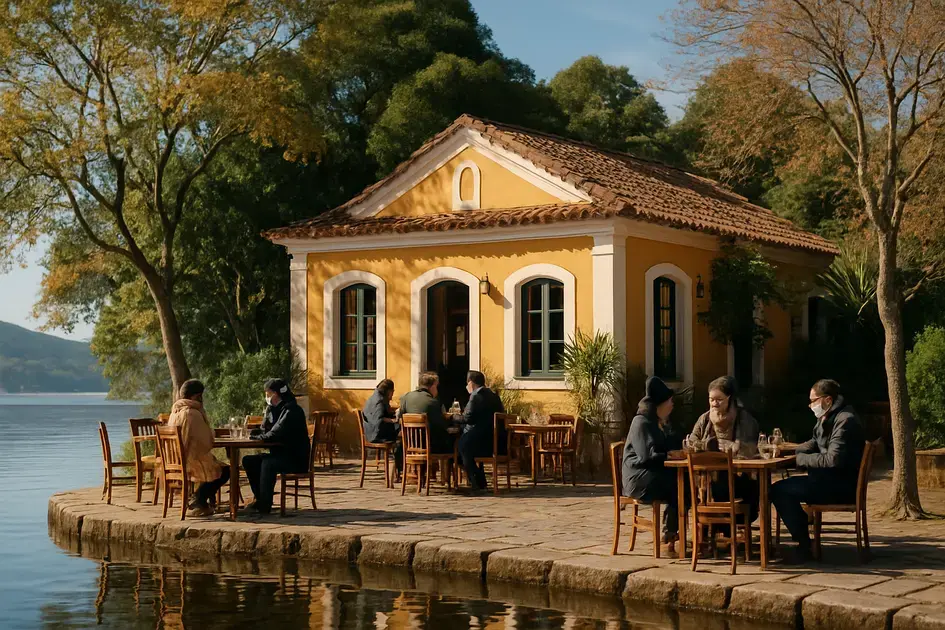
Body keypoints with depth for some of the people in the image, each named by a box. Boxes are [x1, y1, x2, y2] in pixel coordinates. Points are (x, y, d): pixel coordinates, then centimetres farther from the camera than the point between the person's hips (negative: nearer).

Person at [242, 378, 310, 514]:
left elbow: (274, 435, -26)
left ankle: (265, 505, -28)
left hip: (296, 458, -10)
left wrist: (257, 436, -10)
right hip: (280, 454, 10)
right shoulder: (274, 409, 13)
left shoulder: (292, 410, -17)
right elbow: (265, 431, 10)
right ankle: (260, 499, 4)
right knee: (248, 461, 1)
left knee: (267, 463, -33)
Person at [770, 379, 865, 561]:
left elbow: (833, 459, -24)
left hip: (842, 486, -10)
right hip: (829, 480, 10)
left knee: (779, 490, -17)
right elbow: (813, 445, 24)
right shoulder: (827, 418, 13)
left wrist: (800, 459, -13)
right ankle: (802, 541, 12)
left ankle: (804, 545, -9)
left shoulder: (845, 421, -17)